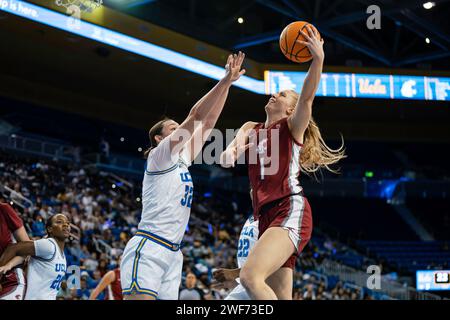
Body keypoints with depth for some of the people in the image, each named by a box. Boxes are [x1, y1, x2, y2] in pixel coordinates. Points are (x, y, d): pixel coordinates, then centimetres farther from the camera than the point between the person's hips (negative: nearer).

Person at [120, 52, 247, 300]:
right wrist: (224, 81, -9)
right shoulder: (159, 156, -2)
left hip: (172, 254, 8)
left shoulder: (182, 159, 19)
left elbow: (208, 121, 18)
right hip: (147, 250, -8)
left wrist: (228, 84, 13)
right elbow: (196, 116, -9)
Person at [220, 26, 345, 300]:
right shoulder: (251, 129, 24)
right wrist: (231, 151, -21)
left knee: (251, 276, -28)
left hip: (291, 210, -7)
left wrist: (318, 59, -25)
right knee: (279, 297, 3)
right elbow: (237, 143, 3)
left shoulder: (293, 127, 9)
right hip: (267, 217, 7)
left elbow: (308, 96, -9)